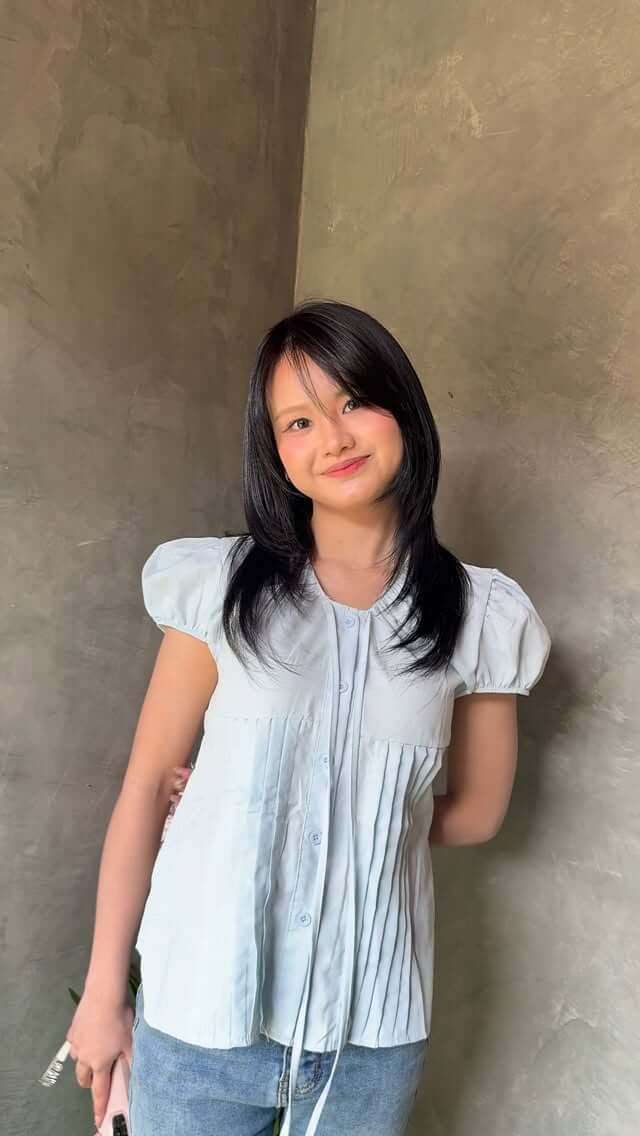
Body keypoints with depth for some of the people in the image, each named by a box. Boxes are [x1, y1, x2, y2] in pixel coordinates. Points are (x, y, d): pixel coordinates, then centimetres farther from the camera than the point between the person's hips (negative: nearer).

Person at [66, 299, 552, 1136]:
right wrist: (104, 990, 0)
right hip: (203, 1010, 0)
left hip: (374, 1028, 1)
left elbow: (476, 811, 6)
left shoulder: (478, 618, -5)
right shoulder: (222, 589, -8)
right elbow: (147, 787, -4)